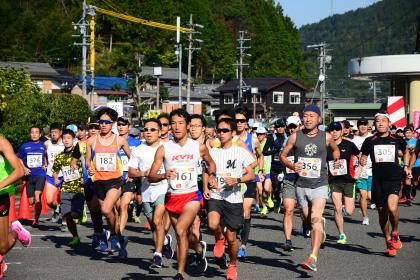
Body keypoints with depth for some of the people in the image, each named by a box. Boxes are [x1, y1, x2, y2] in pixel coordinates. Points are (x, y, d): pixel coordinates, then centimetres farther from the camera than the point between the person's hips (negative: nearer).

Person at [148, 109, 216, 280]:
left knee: (180, 230, -23)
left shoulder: (199, 147, -1)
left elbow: (210, 163, 21)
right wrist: (164, 175, -26)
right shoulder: (164, 149, -4)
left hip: (192, 196, -3)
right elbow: (151, 177, -6)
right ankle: (199, 249, 49)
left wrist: (212, 175, 1)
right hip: (172, 197, 3)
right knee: (184, 235, 17)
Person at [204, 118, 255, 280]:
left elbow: (251, 175, 0)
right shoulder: (212, 152, 7)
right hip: (215, 197, 1)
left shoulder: (240, 152, 0)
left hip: (233, 199, -1)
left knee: (231, 238, 5)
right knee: (213, 225, -28)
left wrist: (237, 180, -18)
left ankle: (232, 266, 30)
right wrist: (206, 188, -1)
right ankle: (220, 238, 7)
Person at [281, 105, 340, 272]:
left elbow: (335, 149, 22)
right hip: (301, 186, 3)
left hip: (320, 185, -3)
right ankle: (321, 224, 52)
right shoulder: (295, 137, 0)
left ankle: (313, 258, -29)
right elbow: (282, 155, 8)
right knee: (308, 220, 14)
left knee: (315, 218, -21)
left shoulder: (326, 137, 0)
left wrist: (336, 160, 5)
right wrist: (291, 166, -10)